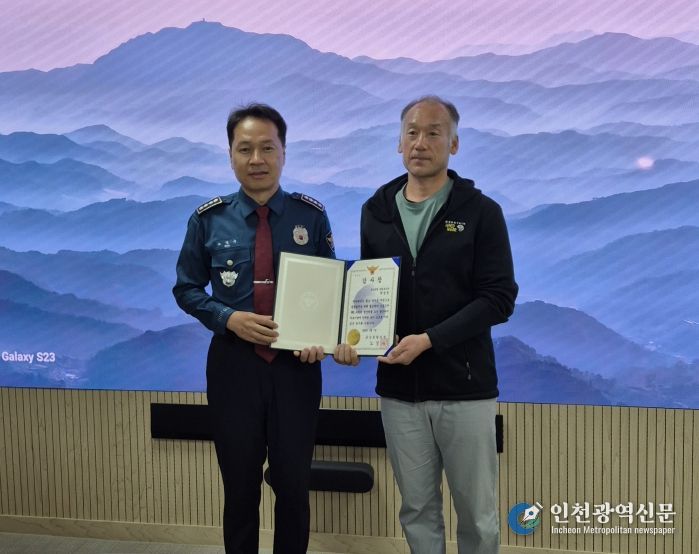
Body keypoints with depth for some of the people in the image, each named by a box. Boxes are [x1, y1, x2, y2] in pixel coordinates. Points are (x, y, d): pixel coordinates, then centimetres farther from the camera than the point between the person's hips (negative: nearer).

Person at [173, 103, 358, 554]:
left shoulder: (312, 216, -4)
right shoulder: (208, 220, -3)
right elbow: (187, 289, 4)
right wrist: (229, 318, -14)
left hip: (297, 364, 0)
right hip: (234, 363, 0)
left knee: (294, 486, 14)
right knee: (240, 486, 15)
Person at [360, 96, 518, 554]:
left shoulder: (481, 212, -5)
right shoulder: (376, 211, 7)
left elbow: (499, 299, -10)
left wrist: (428, 340, -18)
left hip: (464, 386, -3)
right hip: (399, 387, 3)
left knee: (477, 513, 10)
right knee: (417, 509, 15)